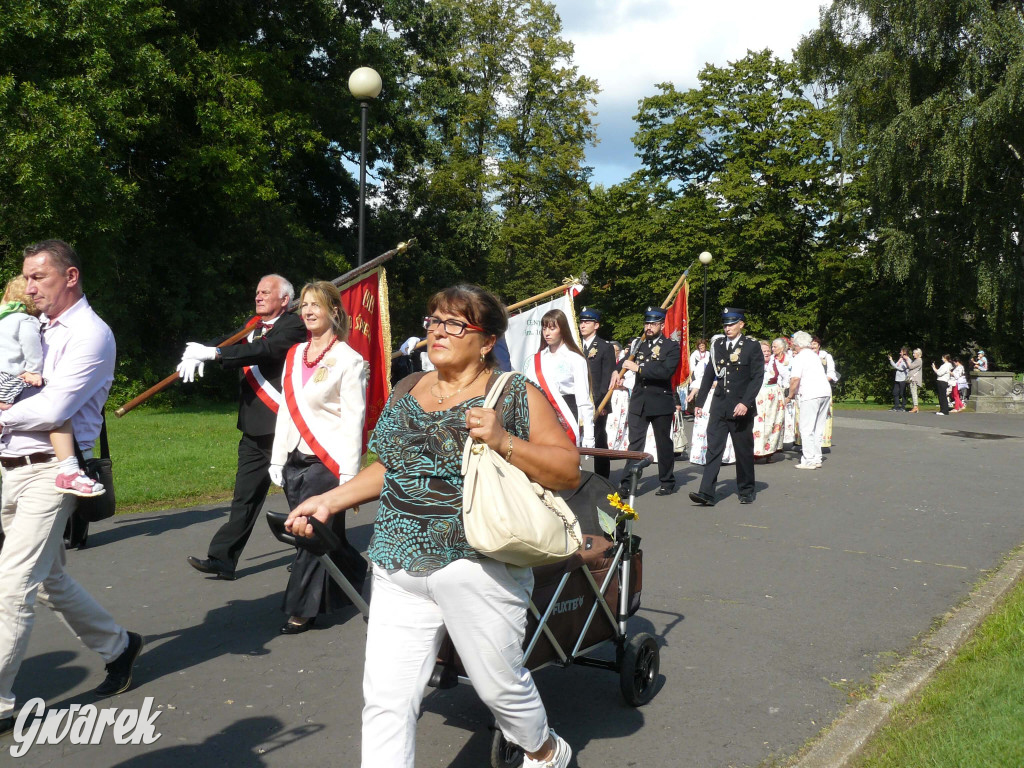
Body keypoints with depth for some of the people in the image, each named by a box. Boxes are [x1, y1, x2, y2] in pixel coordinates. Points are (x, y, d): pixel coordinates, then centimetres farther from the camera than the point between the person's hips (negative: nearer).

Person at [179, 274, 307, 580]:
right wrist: (197, 355, -11)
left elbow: (265, 350, -25)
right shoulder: (253, 327, 17)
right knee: (245, 497, 9)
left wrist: (213, 352, -29)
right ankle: (222, 559, 11)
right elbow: (230, 345, 9)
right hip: (255, 429, 7)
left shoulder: (293, 326, -10)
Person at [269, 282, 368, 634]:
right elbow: (286, 409, 16)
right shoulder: (294, 355, 12)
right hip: (295, 460, 6)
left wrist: (349, 475, -14)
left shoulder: (348, 360, -7)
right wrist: (277, 459, 12)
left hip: (327, 462, -6)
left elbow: (354, 419, -10)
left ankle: (301, 611, 10)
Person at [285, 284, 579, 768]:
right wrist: (330, 500, 13)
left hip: (479, 568, -4)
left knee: (499, 683, 14)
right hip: (399, 569, 4)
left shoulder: (516, 396, -4)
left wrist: (503, 441, -19)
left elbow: (570, 471, -7)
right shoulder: (406, 393, 12)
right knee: (385, 697, 1)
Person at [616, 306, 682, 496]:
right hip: (638, 402, 3)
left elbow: (666, 371, -19)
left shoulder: (671, 346, -4)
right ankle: (627, 483, -3)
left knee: (664, 443, 9)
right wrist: (617, 371, -8)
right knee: (635, 443, -1)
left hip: (661, 402, -3)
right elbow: (625, 362, 15)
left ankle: (667, 483, 21)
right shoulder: (637, 343, 11)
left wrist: (638, 368, -22)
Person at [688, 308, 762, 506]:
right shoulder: (718, 345, 10)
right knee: (713, 448, -5)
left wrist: (745, 403, -18)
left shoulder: (752, 346, -2)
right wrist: (700, 401, 12)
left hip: (741, 407, -3)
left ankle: (746, 491, 23)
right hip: (720, 405, 3)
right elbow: (709, 374, 14)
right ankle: (707, 493, -10)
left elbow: (757, 377, -8)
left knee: (744, 450, 8)